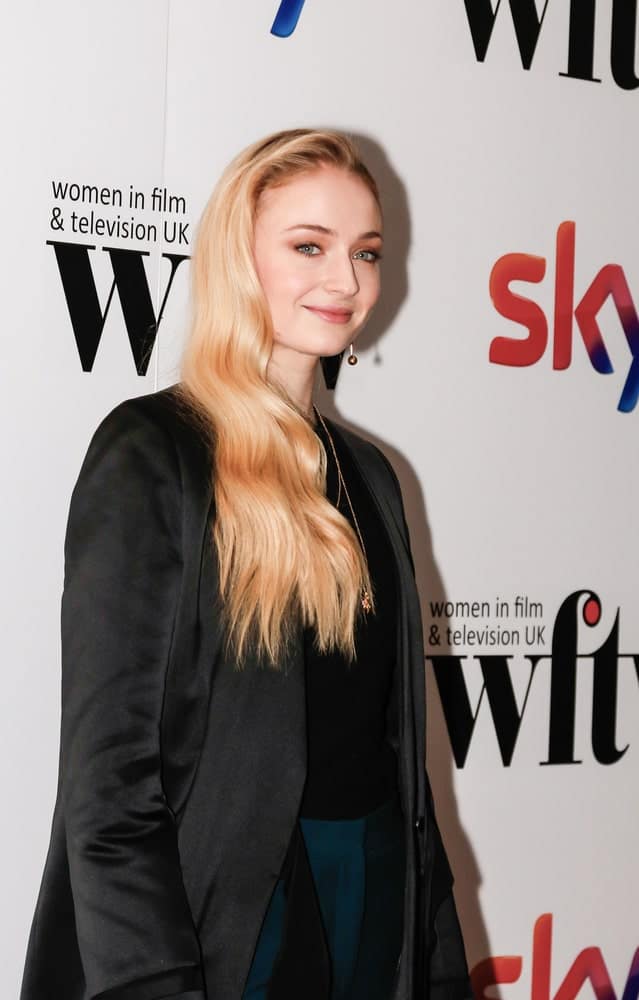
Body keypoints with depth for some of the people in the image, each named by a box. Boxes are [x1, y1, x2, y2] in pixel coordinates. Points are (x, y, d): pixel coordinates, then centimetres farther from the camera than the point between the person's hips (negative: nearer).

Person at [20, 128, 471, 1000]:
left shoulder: (367, 474, 9)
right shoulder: (151, 455, -12)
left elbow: (397, 742, 12)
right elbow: (109, 775, -16)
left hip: (374, 904, 7)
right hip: (220, 913, -6)